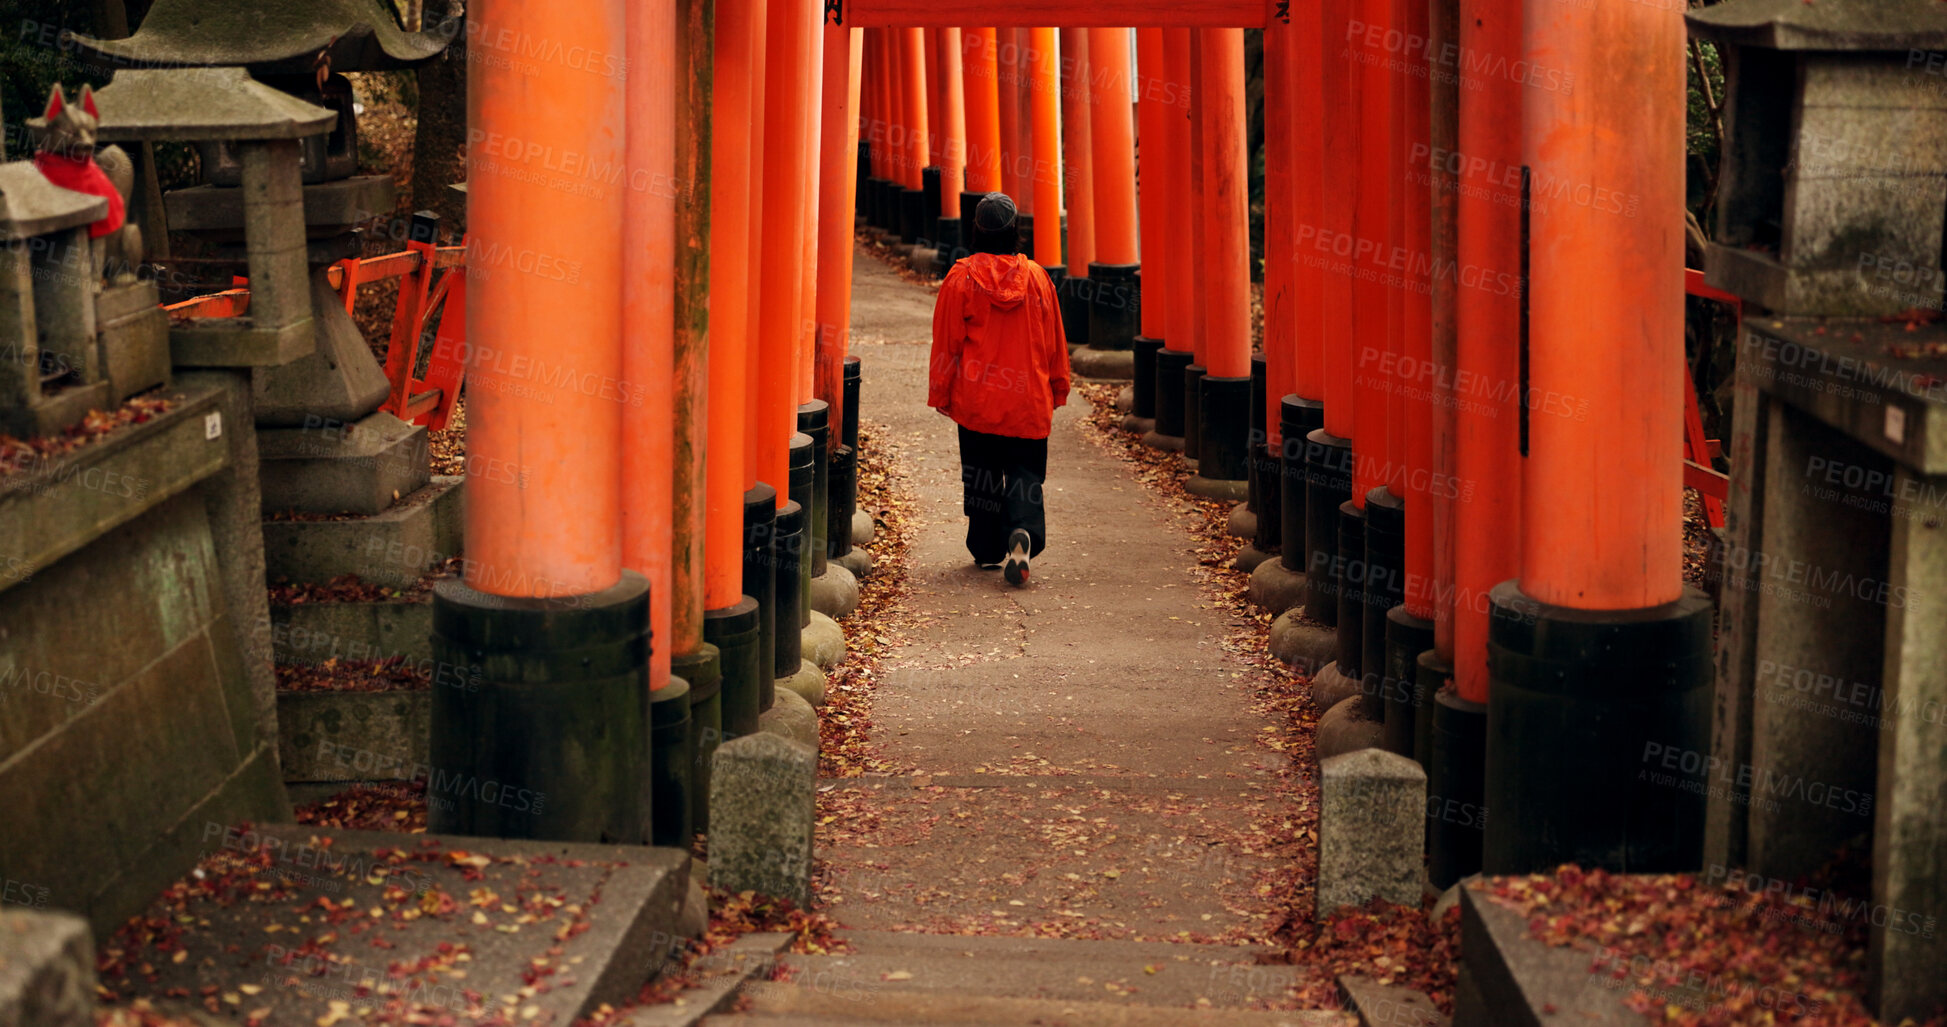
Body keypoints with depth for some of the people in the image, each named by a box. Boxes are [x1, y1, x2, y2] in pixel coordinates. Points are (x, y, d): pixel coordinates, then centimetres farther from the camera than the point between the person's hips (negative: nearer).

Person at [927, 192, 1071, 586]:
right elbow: (1053, 340, 7)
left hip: (976, 399, -1)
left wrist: (941, 394, 7)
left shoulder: (961, 277, -7)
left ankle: (988, 550, 17)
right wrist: (1057, 388, 19)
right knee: (1024, 473, 5)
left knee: (981, 473, 13)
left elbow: (947, 341, -2)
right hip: (1029, 401, 1)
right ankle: (1023, 532, -21)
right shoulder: (1037, 277, -1)